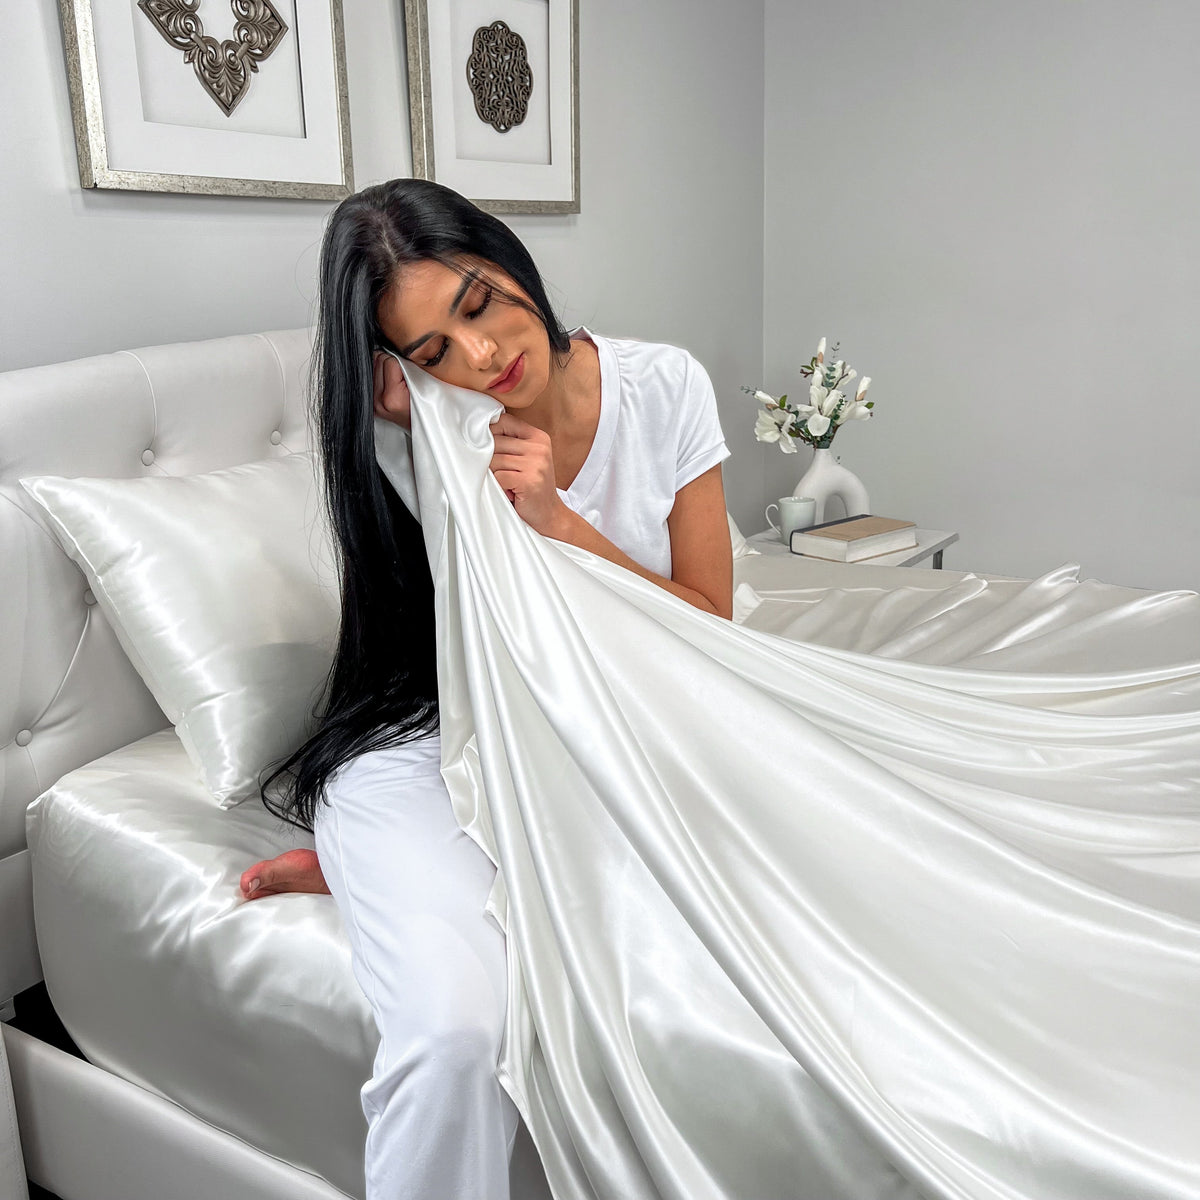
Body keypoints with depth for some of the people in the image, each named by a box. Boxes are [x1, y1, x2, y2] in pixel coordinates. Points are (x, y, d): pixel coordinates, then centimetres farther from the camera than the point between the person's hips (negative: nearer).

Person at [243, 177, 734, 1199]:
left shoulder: (664, 386, -6)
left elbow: (709, 626, -4)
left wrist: (558, 519, -19)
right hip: (427, 750, -4)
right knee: (458, 1028, -31)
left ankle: (364, 875, -4)